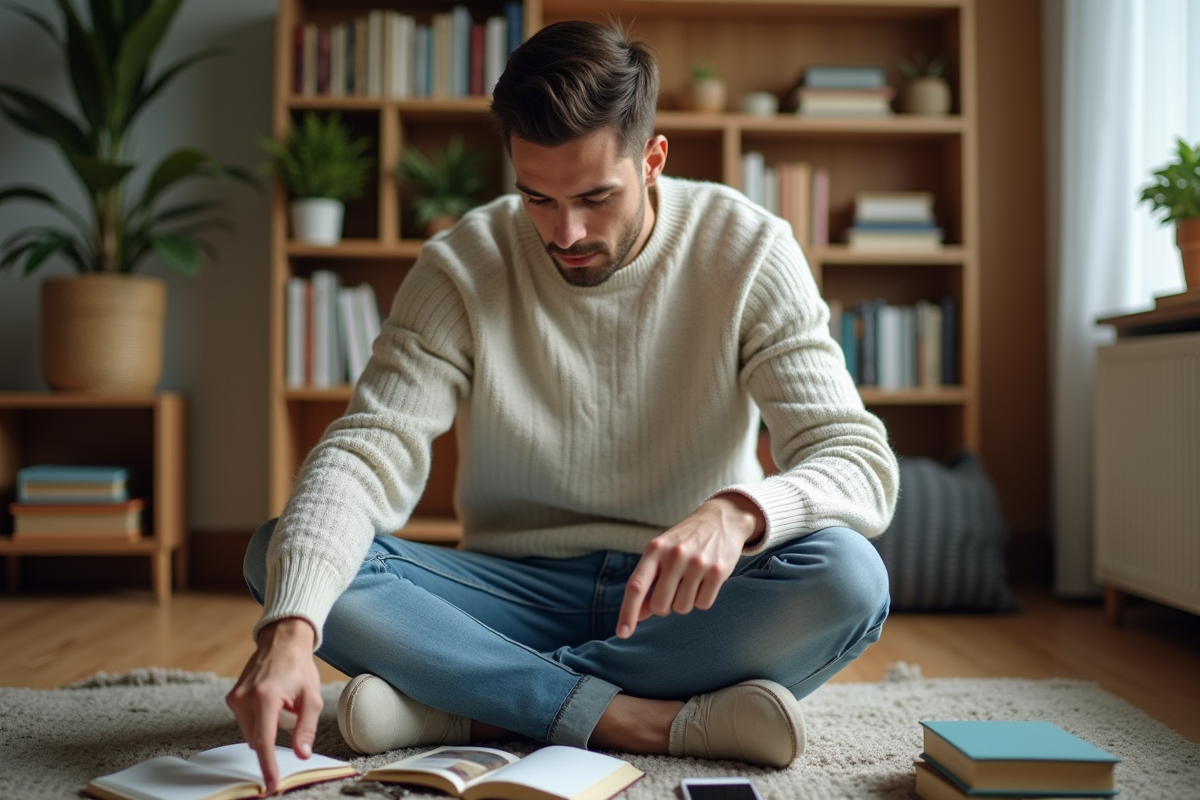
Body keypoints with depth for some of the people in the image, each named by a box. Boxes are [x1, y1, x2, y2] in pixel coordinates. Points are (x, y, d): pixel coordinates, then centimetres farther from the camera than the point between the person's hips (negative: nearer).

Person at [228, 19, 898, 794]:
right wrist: (290, 627, -36)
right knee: (279, 554, -22)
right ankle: (646, 721, -28)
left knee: (847, 576, -32)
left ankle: (466, 706, -24)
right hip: (518, 592, 1)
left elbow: (860, 462, -16)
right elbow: (370, 451, -18)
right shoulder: (460, 267, -8)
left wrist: (738, 512, -40)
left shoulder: (748, 251, -10)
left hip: (681, 598, 0)